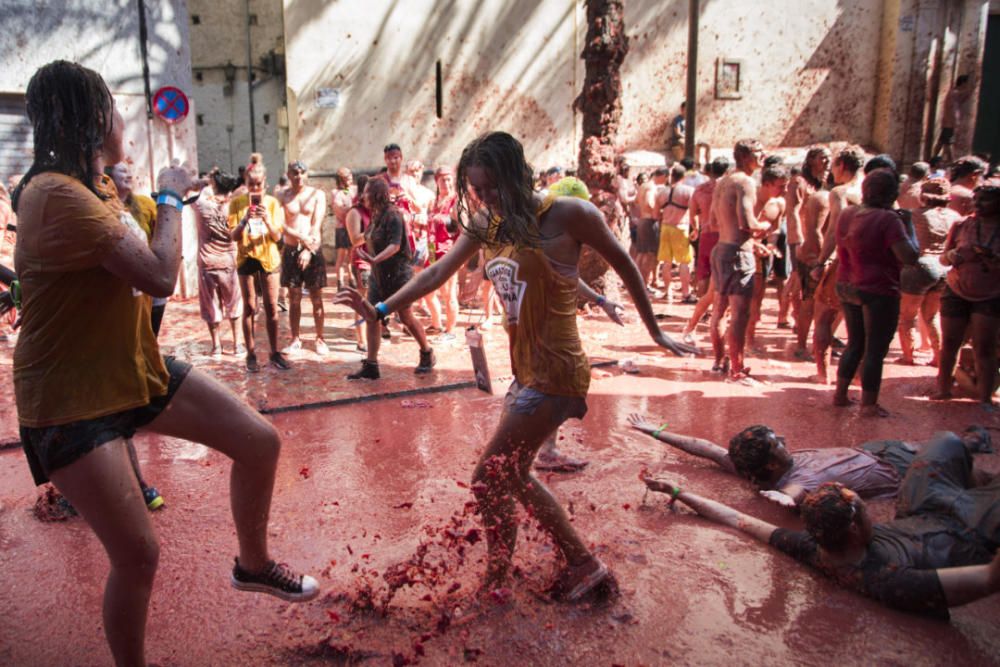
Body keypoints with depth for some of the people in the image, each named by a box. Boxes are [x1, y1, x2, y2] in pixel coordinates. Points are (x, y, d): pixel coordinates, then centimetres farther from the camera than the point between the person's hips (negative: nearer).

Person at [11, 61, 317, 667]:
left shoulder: (79, 188, 9)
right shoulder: (60, 196, -24)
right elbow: (160, 276, -27)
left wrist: (171, 198, 15)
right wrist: (171, 198, -12)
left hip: (134, 368, 9)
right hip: (73, 400, -9)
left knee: (260, 441, 3)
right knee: (139, 553, -6)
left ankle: (254, 564, 27)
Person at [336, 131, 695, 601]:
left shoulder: (567, 215, -12)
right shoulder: (486, 225, 5)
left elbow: (624, 265, -1)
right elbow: (438, 273, 8)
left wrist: (656, 334, 5)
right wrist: (380, 310, 0)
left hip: (554, 372, -8)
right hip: (526, 370, 8)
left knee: (490, 478, -6)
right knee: (513, 477, 17)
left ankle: (495, 581, 15)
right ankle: (583, 563, 30)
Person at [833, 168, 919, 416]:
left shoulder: (847, 214, 5)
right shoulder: (889, 219, -18)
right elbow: (910, 256, -23)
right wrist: (909, 226, -9)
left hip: (847, 287, 7)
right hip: (878, 292, -7)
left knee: (855, 343, 20)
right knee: (876, 349, 4)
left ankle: (840, 394, 25)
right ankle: (869, 404, 11)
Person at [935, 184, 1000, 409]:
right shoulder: (961, 226, -1)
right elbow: (943, 259, 4)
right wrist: (956, 254, -17)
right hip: (956, 293, 2)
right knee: (949, 345, 6)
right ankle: (943, 389, 22)